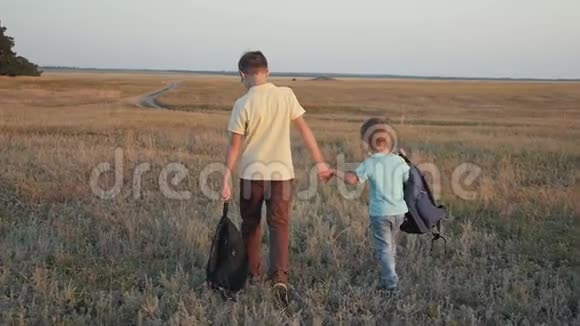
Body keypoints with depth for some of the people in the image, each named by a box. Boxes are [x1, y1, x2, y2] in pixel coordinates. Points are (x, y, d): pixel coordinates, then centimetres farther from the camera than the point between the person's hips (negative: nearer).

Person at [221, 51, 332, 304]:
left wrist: (226, 180, -4)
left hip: (251, 174, -1)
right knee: (279, 225, 2)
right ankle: (279, 276, -15)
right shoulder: (286, 95, -3)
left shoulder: (243, 104, -10)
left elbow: (234, 145, -9)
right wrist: (320, 162, 5)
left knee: (250, 225, 17)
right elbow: (304, 129, 0)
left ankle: (252, 272, 29)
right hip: (281, 173, 1)